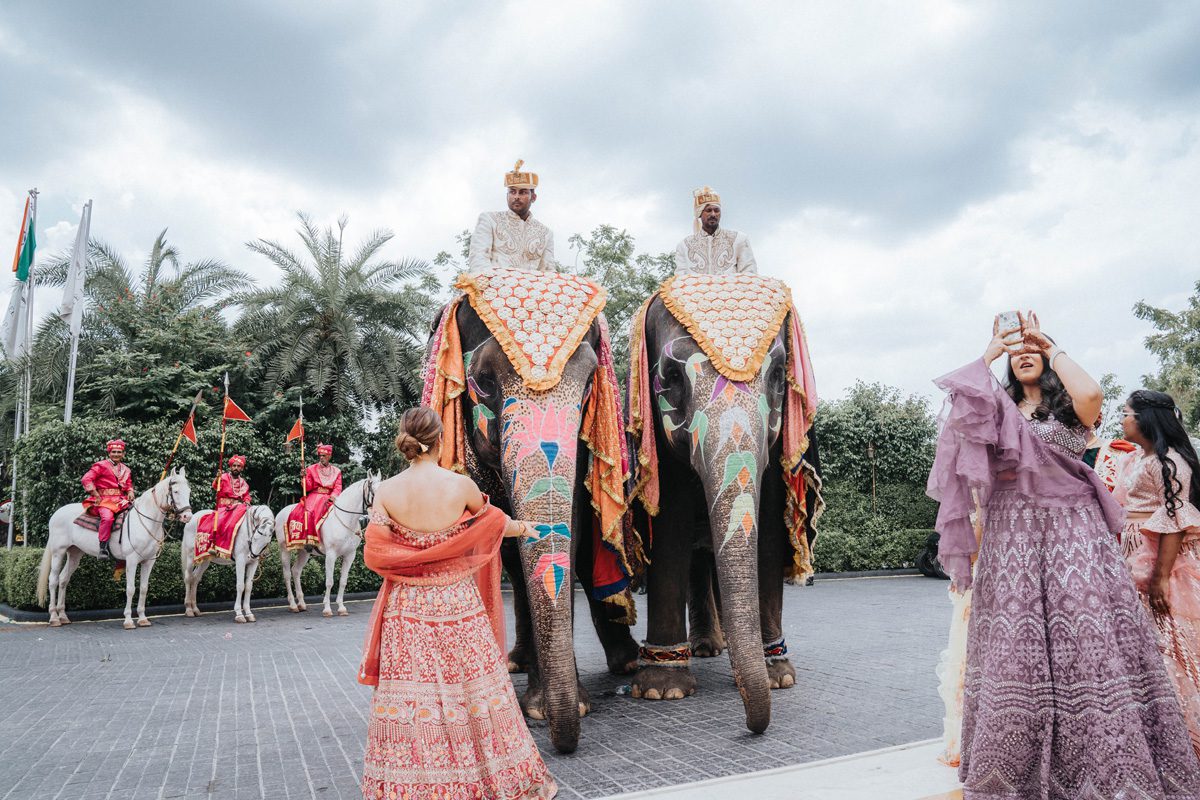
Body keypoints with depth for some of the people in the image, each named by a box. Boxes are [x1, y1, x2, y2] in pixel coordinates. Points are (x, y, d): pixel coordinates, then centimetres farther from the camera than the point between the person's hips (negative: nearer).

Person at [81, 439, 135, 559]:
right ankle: (103, 547, -30)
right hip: (104, 500, -6)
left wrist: (130, 493, 3)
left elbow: (129, 486, 27)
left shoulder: (125, 470, 20)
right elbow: (86, 479, -6)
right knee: (108, 517, -34)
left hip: (121, 500, 6)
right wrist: (96, 495, -11)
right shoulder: (101, 466, 2)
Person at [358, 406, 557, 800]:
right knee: (476, 690, 11)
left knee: (409, 698, 11)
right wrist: (518, 527, 29)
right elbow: (491, 519, 8)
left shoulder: (386, 491, -8)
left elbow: (374, 555, -7)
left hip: (407, 607, 1)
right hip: (458, 605, -1)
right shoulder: (460, 485, -11)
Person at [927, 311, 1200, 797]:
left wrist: (1052, 349, -3)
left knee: (1088, 639, -9)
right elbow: (961, 399, -3)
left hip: (1073, 532, -1)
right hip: (1011, 534, 2)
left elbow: (1091, 394, -14)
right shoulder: (999, 409, 17)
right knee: (1015, 647, -2)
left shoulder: (1070, 405, 10)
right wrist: (992, 350, 3)